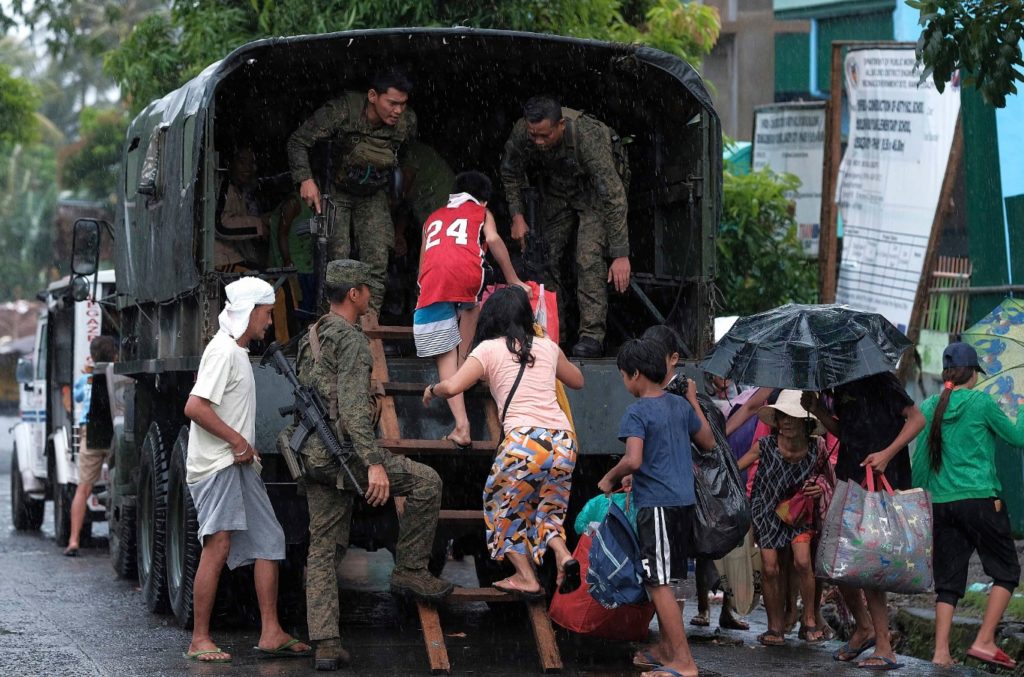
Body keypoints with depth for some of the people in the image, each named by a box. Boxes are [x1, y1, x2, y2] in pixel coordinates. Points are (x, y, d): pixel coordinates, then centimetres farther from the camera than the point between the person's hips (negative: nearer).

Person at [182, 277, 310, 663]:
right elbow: (195, 407, -22)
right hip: (217, 466, -10)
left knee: (268, 541, 8)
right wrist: (238, 440, -16)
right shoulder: (223, 351, -13)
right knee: (218, 545, -14)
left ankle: (271, 634, 9)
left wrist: (246, 449, 12)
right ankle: (200, 641, -13)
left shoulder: (238, 352, 19)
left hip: (239, 464, 10)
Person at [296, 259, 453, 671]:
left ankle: (325, 644, 2)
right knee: (426, 482, 1)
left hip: (313, 457, 9)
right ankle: (409, 571, 5)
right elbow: (352, 406, -21)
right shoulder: (350, 339, -10)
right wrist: (374, 464, -26)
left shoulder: (311, 339, 18)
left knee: (323, 550, 6)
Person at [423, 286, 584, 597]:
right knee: (548, 505, 24)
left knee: (503, 505, 19)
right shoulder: (547, 347, 19)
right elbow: (577, 380, 36)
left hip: (525, 441, -4)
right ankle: (562, 553, -4)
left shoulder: (489, 349, 5)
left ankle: (527, 577, 13)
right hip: (564, 440, 4)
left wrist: (432, 389, 15)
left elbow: (452, 386, -6)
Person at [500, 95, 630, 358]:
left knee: (589, 259, -19)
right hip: (557, 193, 5)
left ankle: (592, 335, -16)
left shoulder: (587, 137, -41)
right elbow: (510, 174, -3)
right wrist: (517, 216, -11)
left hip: (594, 192, -5)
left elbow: (614, 197, -39)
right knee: (545, 256, -1)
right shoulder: (522, 133, -28)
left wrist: (621, 255, -40)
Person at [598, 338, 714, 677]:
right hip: (684, 501, 8)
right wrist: (694, 401, 30)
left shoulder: (637, 413, -13)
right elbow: (709, 442, 21)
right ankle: (666, 647, 27)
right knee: (664, 580, 19)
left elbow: (633, 460, -24)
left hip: (656, 504, -8)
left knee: (659, 583, -5)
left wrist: (609, 478, -6)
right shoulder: (681, 405, 9)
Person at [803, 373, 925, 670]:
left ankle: (884, 648, -5)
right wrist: (819, 411, 8)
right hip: (850, 480, 8)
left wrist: (887, 453, -18)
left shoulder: (879, 379, -8)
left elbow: (916, 418, -9)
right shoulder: (841, 386, 16)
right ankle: (864, 627, 26)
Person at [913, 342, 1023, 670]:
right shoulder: (981, 402, -6)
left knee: (948, 580, 9)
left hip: (941, 504, 5)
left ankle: (941, 652, -1)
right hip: (980, 499, -5)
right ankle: (984, 641, -4)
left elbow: (920, 459, 10)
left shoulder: (928, 407, 7)